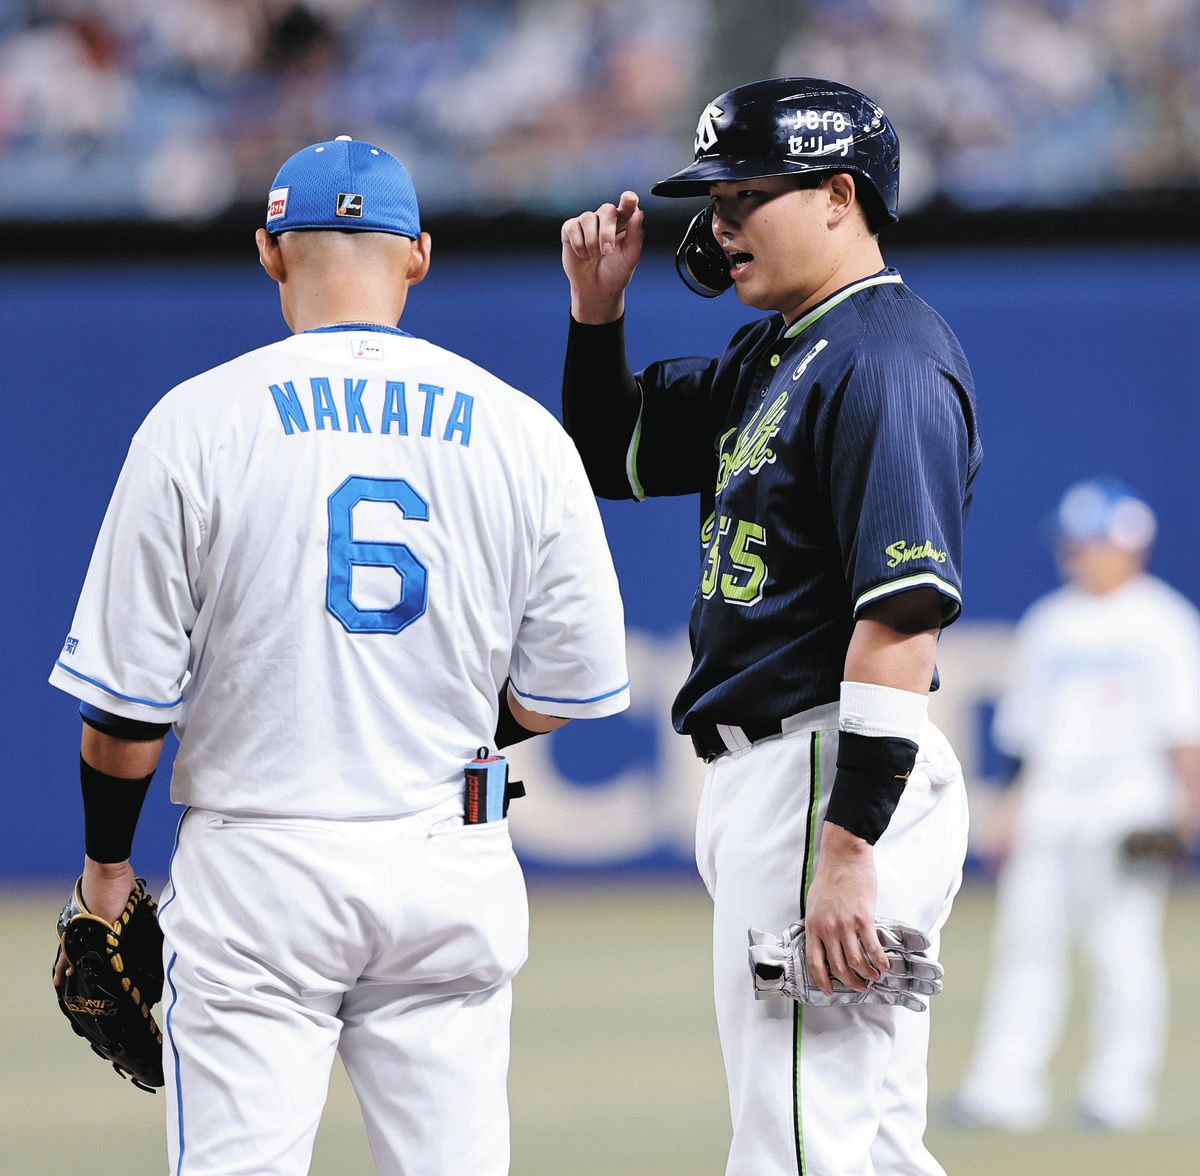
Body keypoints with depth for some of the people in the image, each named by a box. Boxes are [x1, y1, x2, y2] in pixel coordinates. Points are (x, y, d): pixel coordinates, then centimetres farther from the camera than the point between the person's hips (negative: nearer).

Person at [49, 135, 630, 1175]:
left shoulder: (198, 419, -5)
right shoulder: (522, 432, 2)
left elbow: (128, 696, -4)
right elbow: (572, 688, 5)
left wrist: (106, 858, 11)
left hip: (259, 863, -2)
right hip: (452, 869, 2)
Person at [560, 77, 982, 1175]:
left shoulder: (886, 362, -14)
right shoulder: (770, 357, 17)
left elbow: (904, 613, -22)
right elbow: (611, 454, 29)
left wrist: (847, 850, -26)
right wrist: (598, 309, 11)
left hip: (832, 774, -11)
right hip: (760, 776, 11)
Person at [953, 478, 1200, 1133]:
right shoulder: (1047, 625, 16)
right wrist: (1017, 804, 13)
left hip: (1128, 810, -5)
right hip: (1047, 815, 5)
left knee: (1126, 949, -6)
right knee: (1028, 942, -1)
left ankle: (1120, 1088, -2)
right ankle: (1006, 1089, -4)